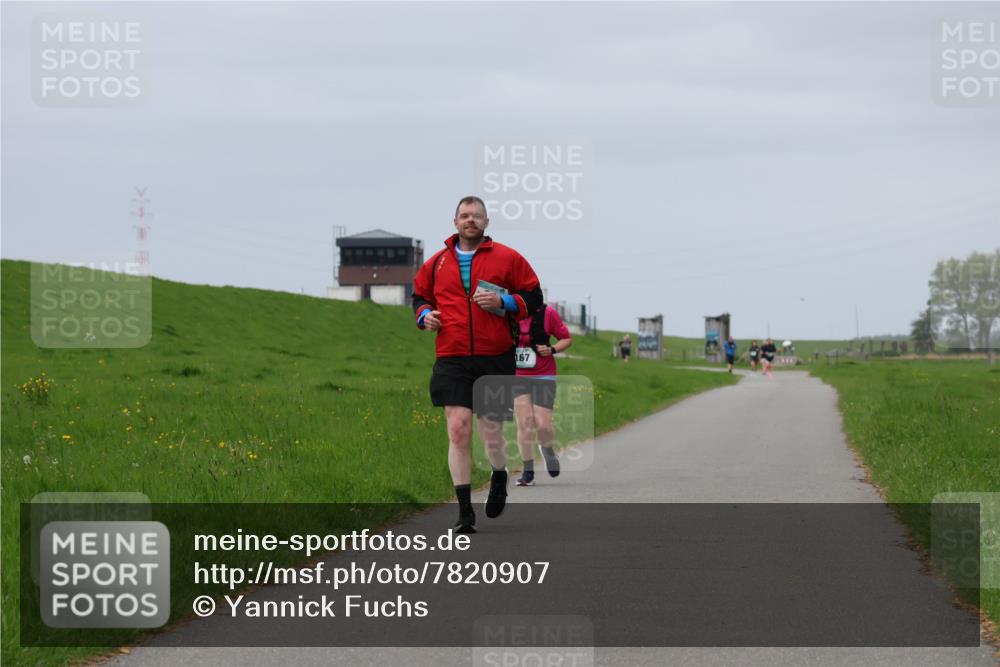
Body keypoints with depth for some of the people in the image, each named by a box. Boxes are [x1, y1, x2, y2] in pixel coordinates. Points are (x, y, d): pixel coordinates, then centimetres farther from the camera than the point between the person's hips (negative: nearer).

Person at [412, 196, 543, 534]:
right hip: (452, 361, 1)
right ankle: (465, 512, -5)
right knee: (458, 430, -10)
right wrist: (425, 314, 3)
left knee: (492, 434, 3)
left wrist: (504, 301, -12)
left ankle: (499, 479, 38)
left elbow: (533, 297, 5)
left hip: (496, 359, -1)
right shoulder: (437, 263, 11)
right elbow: (419, 295, 25)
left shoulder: (507, 258, 4)